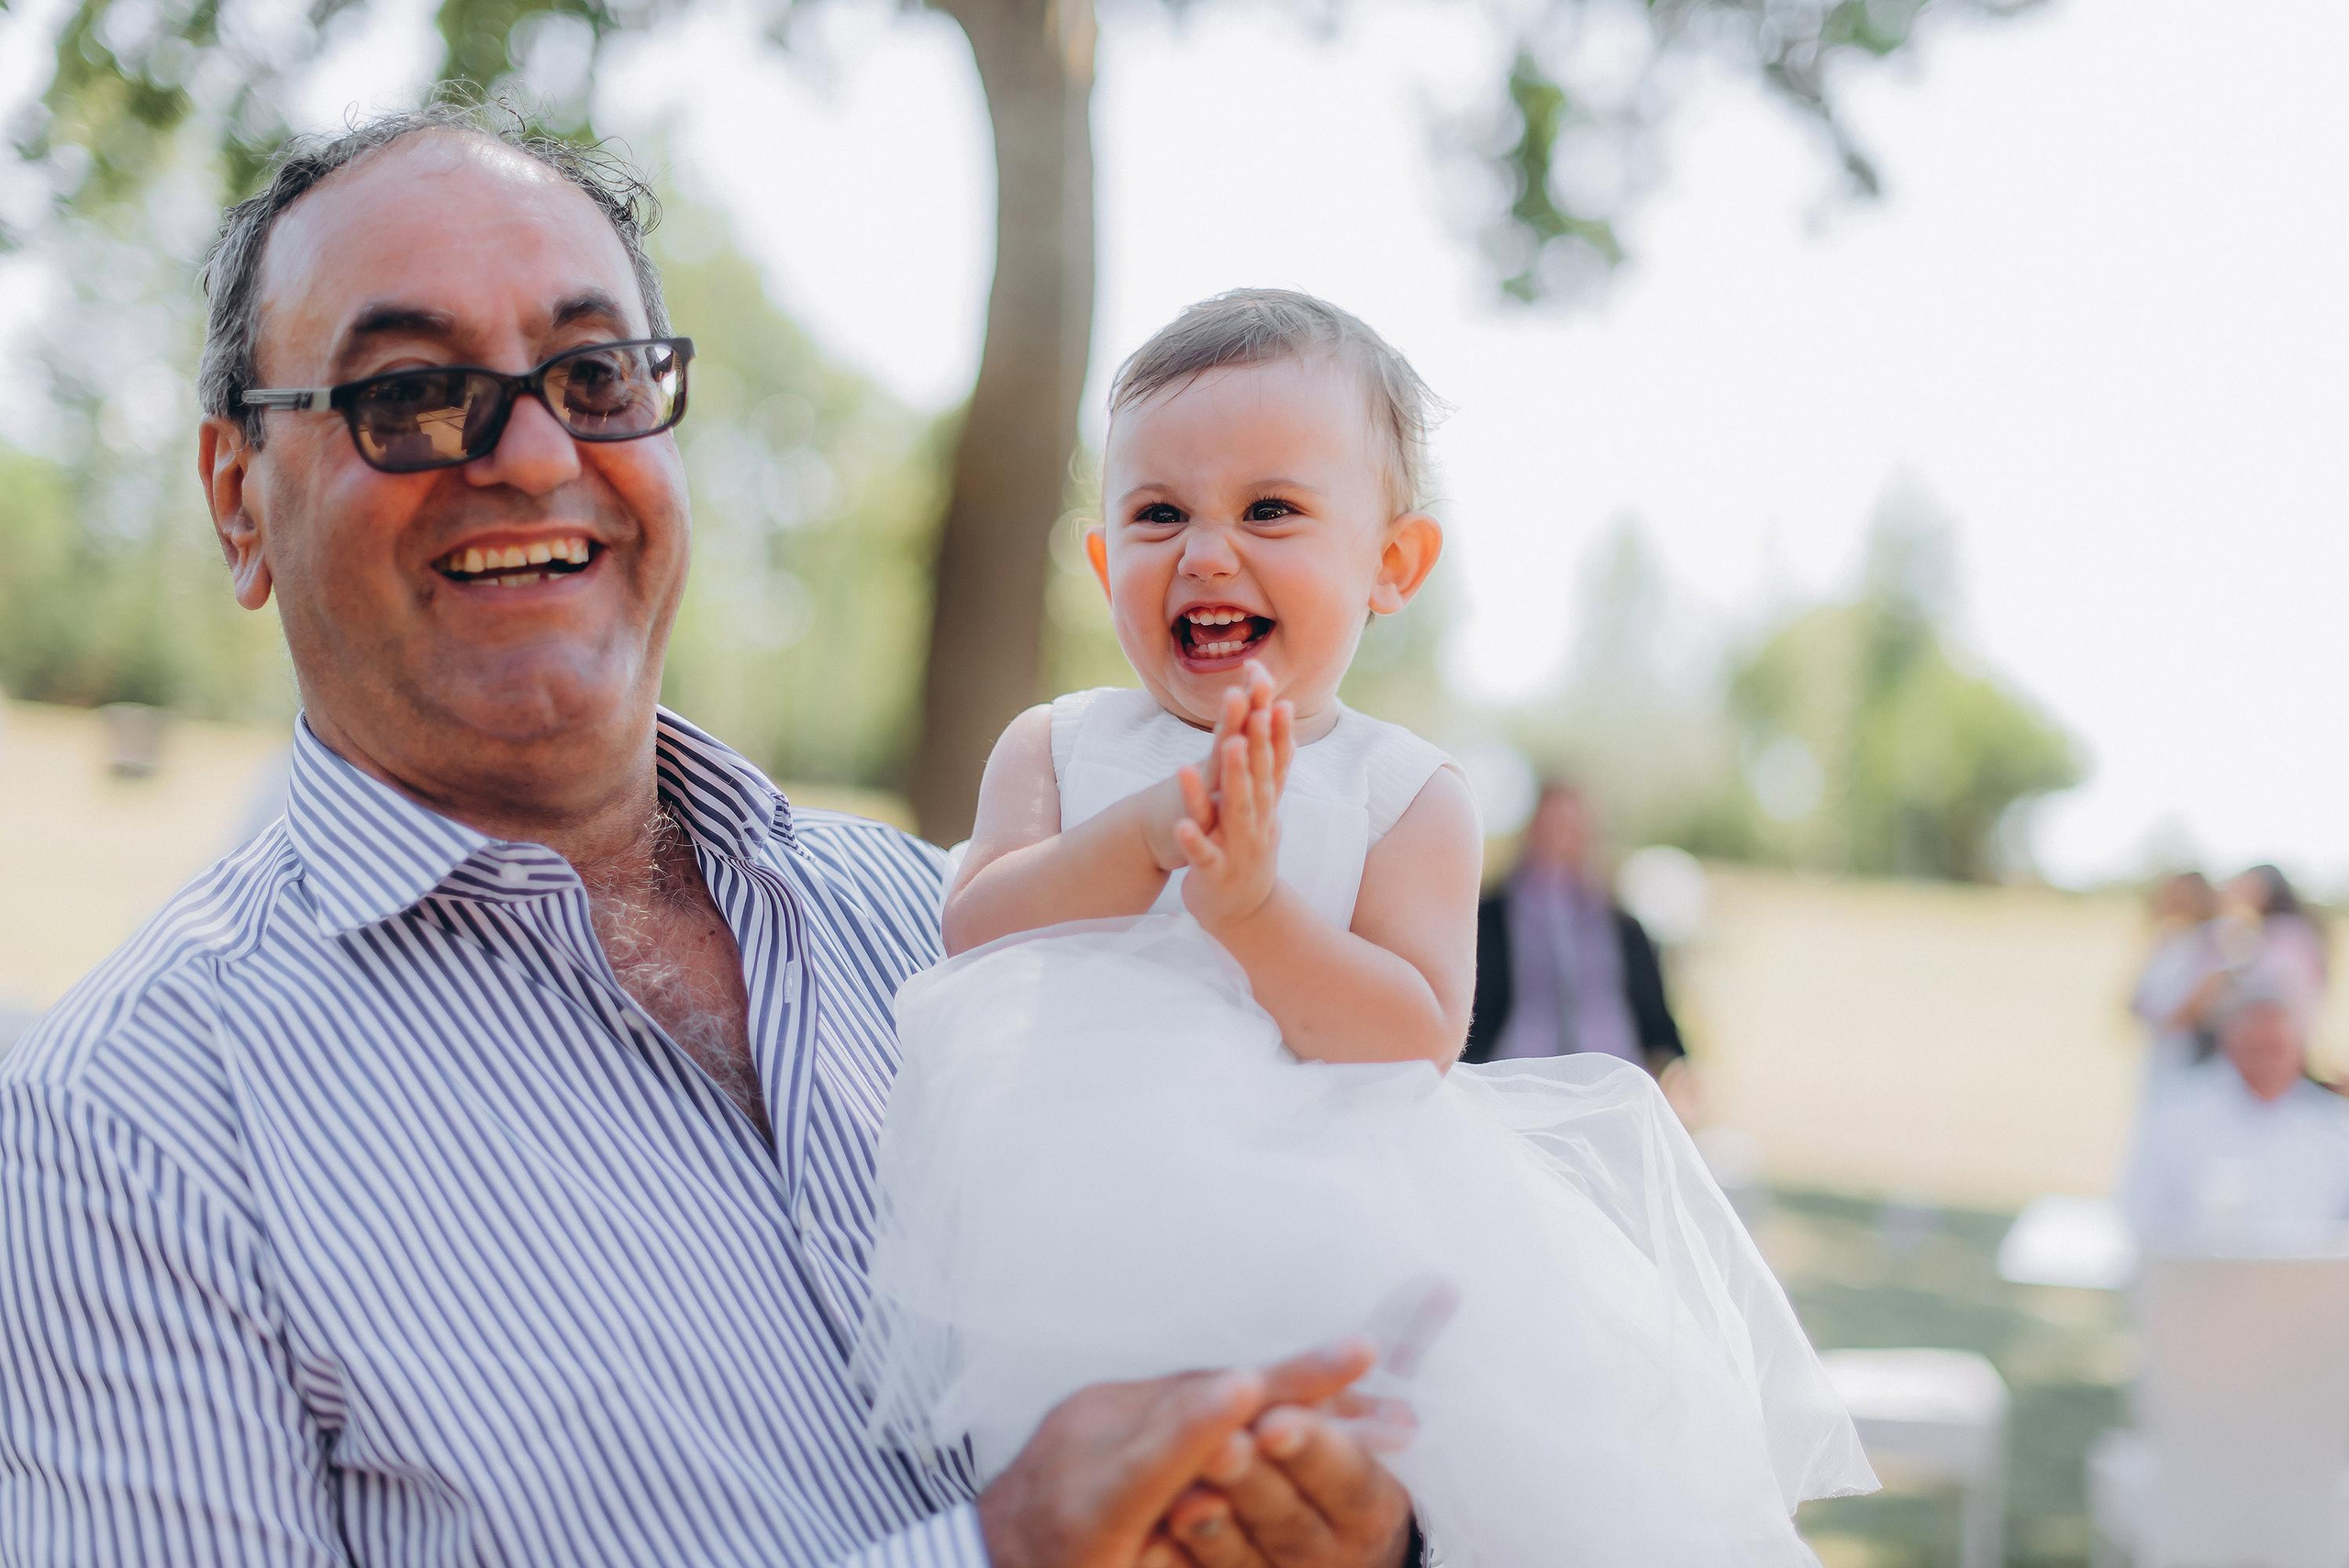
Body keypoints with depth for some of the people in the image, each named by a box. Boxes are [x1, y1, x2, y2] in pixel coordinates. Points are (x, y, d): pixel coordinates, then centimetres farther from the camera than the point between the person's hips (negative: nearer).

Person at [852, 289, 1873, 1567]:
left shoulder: (1406, 793, 9)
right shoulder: (1057, 747, 15)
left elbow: (1417, 1033, -4)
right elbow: (973, 927, 0)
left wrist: (1255, 908, -20)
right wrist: (1147, 834, -15)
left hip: (1331, 1164, 0)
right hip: (1084, 1156, 0)